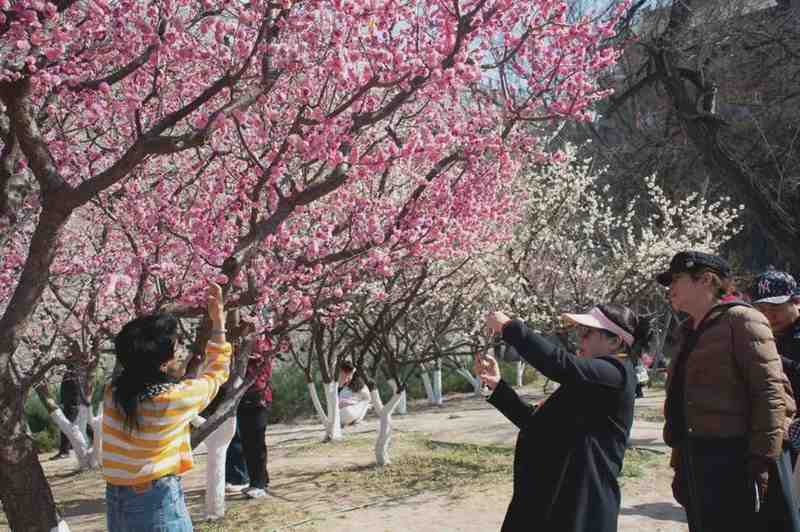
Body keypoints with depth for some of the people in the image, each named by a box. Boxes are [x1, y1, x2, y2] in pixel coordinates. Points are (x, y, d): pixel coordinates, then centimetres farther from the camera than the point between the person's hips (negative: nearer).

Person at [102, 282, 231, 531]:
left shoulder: (113, 392, -5)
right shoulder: (175, 398, -18)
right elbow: (217, 373, 0)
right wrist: (218, 320, 8)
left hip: (116, 501, 6)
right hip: (156, 501, -6)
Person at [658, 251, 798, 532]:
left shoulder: (741, 320, -7)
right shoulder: (691, 335, 18)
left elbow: (771, 392, -16)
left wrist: (763, 459, -21)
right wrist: (680, 466, 19)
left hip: (741, 462, -8)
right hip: (700, 466, 8)